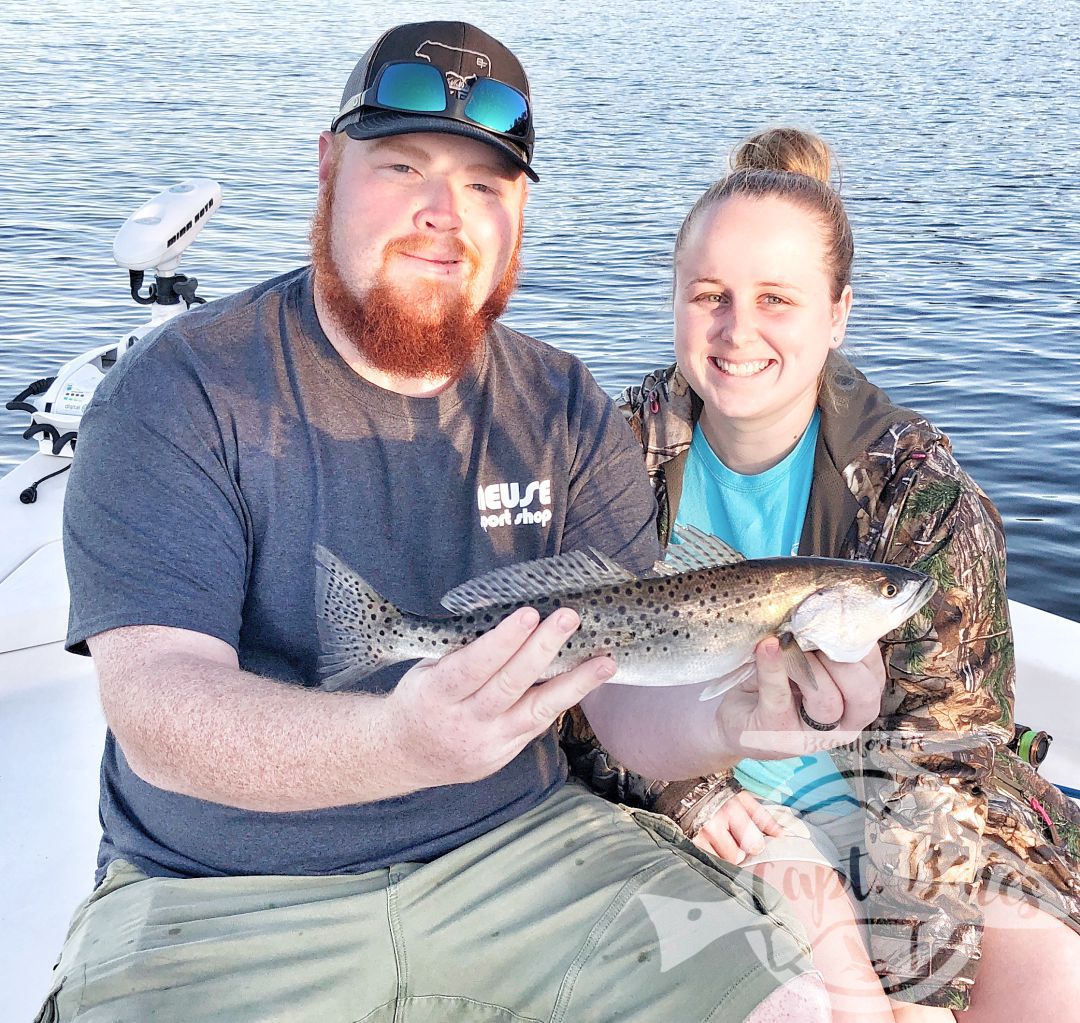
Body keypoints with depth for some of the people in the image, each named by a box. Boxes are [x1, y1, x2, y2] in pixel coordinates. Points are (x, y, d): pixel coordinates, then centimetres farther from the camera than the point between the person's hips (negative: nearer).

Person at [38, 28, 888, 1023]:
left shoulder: (566, 413, 1)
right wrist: (400, 742, -40)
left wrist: (741, 717, -28)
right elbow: (156, 714, -21)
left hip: (521, 846, 2)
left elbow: (635, 697, -4)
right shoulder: (176, 394, -11)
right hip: (221, 899, -1)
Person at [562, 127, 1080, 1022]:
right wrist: (685, 790, -18)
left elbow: (942, 734, -7)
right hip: (689, 793, 0)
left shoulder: (917, 482, -8)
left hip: (878, 792, 1)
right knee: (810, 929, -29)